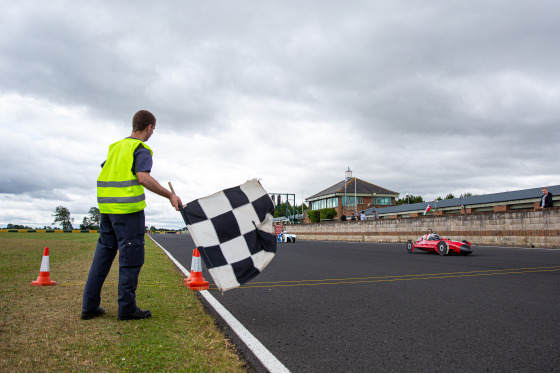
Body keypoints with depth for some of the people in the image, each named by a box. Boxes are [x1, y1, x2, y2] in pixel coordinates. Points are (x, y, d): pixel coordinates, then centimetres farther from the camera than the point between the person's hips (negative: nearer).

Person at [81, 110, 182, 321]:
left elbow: (106, 173, 21)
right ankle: (127, 308, 6)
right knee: (131, 258, 0)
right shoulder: (141, 150, -6)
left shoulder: (115, 146, 18)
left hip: (107, 207, 8)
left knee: (103, 253, 13)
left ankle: (89, 306, 17)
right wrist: (170, 196, -16)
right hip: (128, 209, -8)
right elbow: (143, 178, -19)